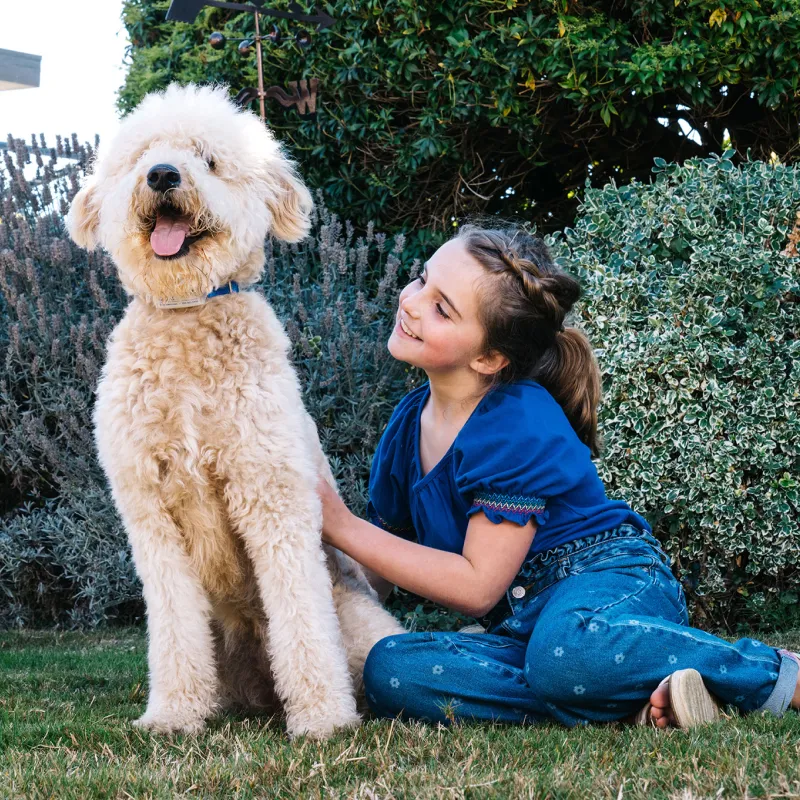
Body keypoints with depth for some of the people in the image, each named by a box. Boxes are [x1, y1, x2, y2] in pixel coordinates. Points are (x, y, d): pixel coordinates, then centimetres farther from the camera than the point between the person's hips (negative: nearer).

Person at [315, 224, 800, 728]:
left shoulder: (517, 427, -17)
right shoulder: (408, 427, 6)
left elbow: (477, 586, -17)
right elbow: (384, 566, 13)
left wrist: (343, 527, -15)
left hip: (610, 581, -7)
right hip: (521, 622, 7)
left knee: (568, 652, -43)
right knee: (391, 670, -22)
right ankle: (633, 704, -24)